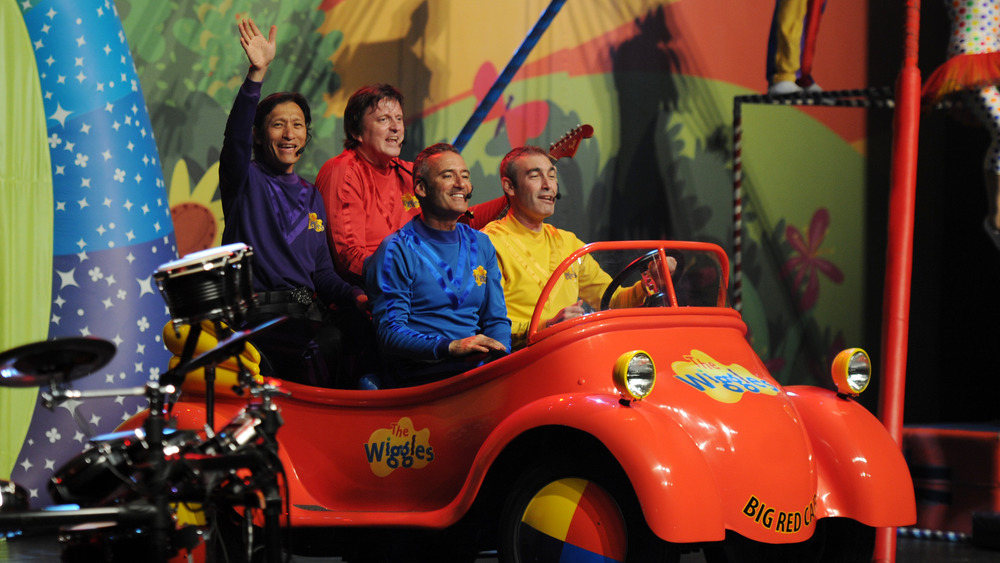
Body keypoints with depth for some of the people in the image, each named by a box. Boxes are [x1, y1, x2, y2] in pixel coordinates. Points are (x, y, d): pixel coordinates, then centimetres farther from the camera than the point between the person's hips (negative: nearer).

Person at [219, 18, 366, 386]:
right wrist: (257, 73, -29)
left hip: (303, 320, 6)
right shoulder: (246, 181, 7)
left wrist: (358, 298, 1)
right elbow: (236, 138, -16)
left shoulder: (311, 197, 23)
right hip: (253, 320, -5)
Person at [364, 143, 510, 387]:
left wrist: (500, 354, -4)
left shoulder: (481, 245, 19)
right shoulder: (395, 251, 0)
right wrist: (450, 347, -23)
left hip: (476, 372, 6)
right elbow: (389, 333, -8)